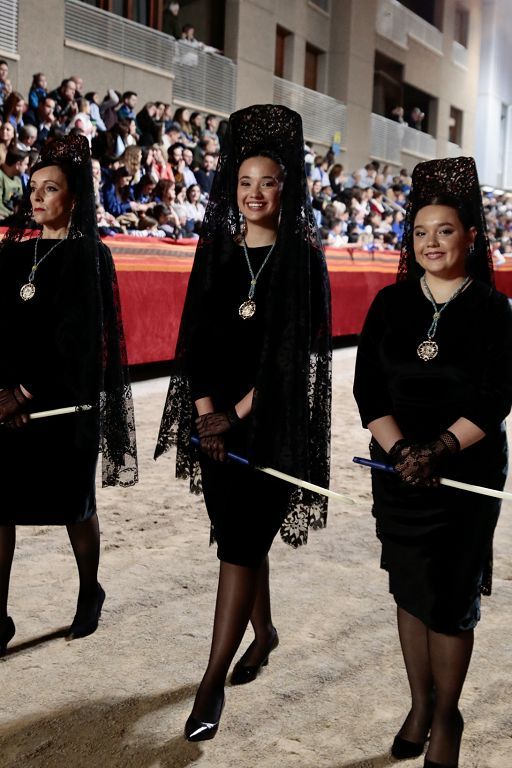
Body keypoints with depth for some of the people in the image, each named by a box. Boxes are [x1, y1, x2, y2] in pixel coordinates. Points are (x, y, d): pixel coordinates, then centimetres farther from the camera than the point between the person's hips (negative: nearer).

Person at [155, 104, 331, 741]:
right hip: (215, 415, 4)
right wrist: (205, 410, -8)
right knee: (240, 532, 14)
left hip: (271, 419, -4)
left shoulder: (302, 258, -4)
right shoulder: (216, 250, 7)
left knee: (240, 540, -7)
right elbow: (196, 336, 4)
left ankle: (213, 682, -2)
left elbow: (295, 348, -9)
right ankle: (264, 630, 37)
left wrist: (240, 412, -13)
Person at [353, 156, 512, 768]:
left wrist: (438, 451, -20)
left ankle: (446, 716, 22)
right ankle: (419, 704, 29)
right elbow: (367, 388, -1)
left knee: (451, 601, 2)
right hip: (397, 470, 3)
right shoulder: (391, 304, 3)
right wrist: (400, 451, -14)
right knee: (409, 591, 12)